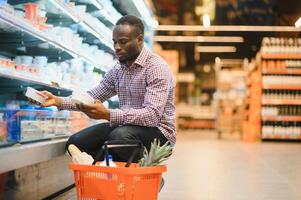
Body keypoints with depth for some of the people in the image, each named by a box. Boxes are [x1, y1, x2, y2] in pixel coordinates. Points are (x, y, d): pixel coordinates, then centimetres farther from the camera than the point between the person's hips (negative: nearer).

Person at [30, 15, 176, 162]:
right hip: (124, 127, 7)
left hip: (157, 131, -7)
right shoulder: (118, 70, 10)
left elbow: (152, 115, -26)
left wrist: (108, 115, -35)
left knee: (119, 135, -36)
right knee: (75, 142, -9)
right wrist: (58, 101, -3)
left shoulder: (157, 67, -15)